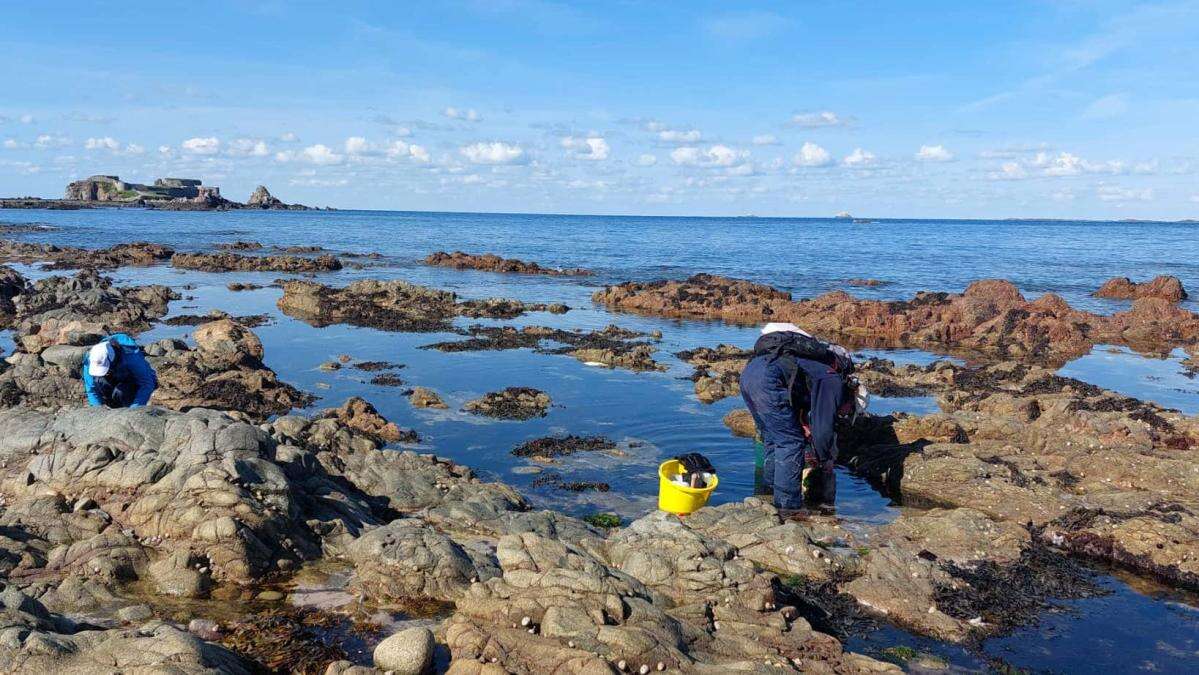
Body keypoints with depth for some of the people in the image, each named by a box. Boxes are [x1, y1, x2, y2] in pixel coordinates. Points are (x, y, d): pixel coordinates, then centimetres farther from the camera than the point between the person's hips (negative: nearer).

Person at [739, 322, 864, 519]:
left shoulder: (821, 374, 32)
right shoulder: (834, 383, 5)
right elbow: (823, 429, -1)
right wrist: (825, 460, 15)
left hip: (748, 372, 10)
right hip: (768, 376, -10)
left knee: (771, 438, 22)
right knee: (790, 442, 0)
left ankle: (771, 492, 30)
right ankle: (789, 506, 5)